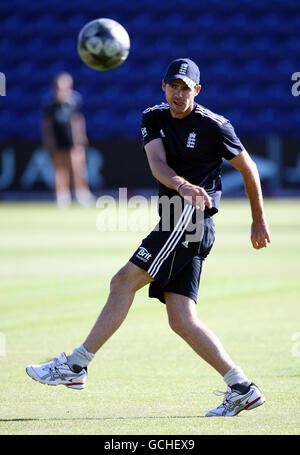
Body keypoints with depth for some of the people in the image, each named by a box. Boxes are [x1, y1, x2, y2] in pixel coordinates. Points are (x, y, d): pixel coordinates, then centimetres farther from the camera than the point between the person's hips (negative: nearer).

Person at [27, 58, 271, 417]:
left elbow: (248, 168, 9)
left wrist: (259, 222, 13)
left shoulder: (214, 126, -2)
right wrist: (182, 185, -27)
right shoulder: (154, 119, 13)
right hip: (176, 224, 7)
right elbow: (157, 165, -4)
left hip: (190, 218, -7)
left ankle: (75, 365, -12)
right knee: (181, 320, 0)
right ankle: (241, 390, 1)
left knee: (124, 281, -13)